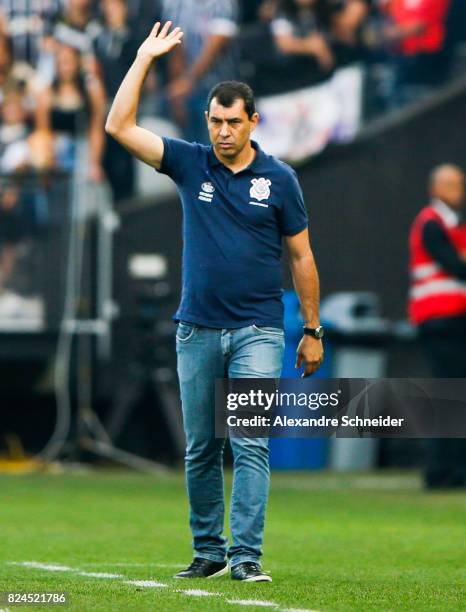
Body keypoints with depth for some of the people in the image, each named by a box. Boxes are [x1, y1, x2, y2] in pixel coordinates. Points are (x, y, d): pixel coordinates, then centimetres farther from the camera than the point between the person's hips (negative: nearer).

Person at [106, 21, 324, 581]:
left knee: (251, 444, -10)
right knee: (200, 449, 7)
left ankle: (246, 555, -12)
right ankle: (208, 550, 17)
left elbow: (301, 256, 6)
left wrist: (312, 331, 5)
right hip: (197, 330, 3)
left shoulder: (278, 178, 0)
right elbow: (119, 126, -2)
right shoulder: (190, 164, 4)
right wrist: (144, 59, -4)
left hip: (257, 331, -2)